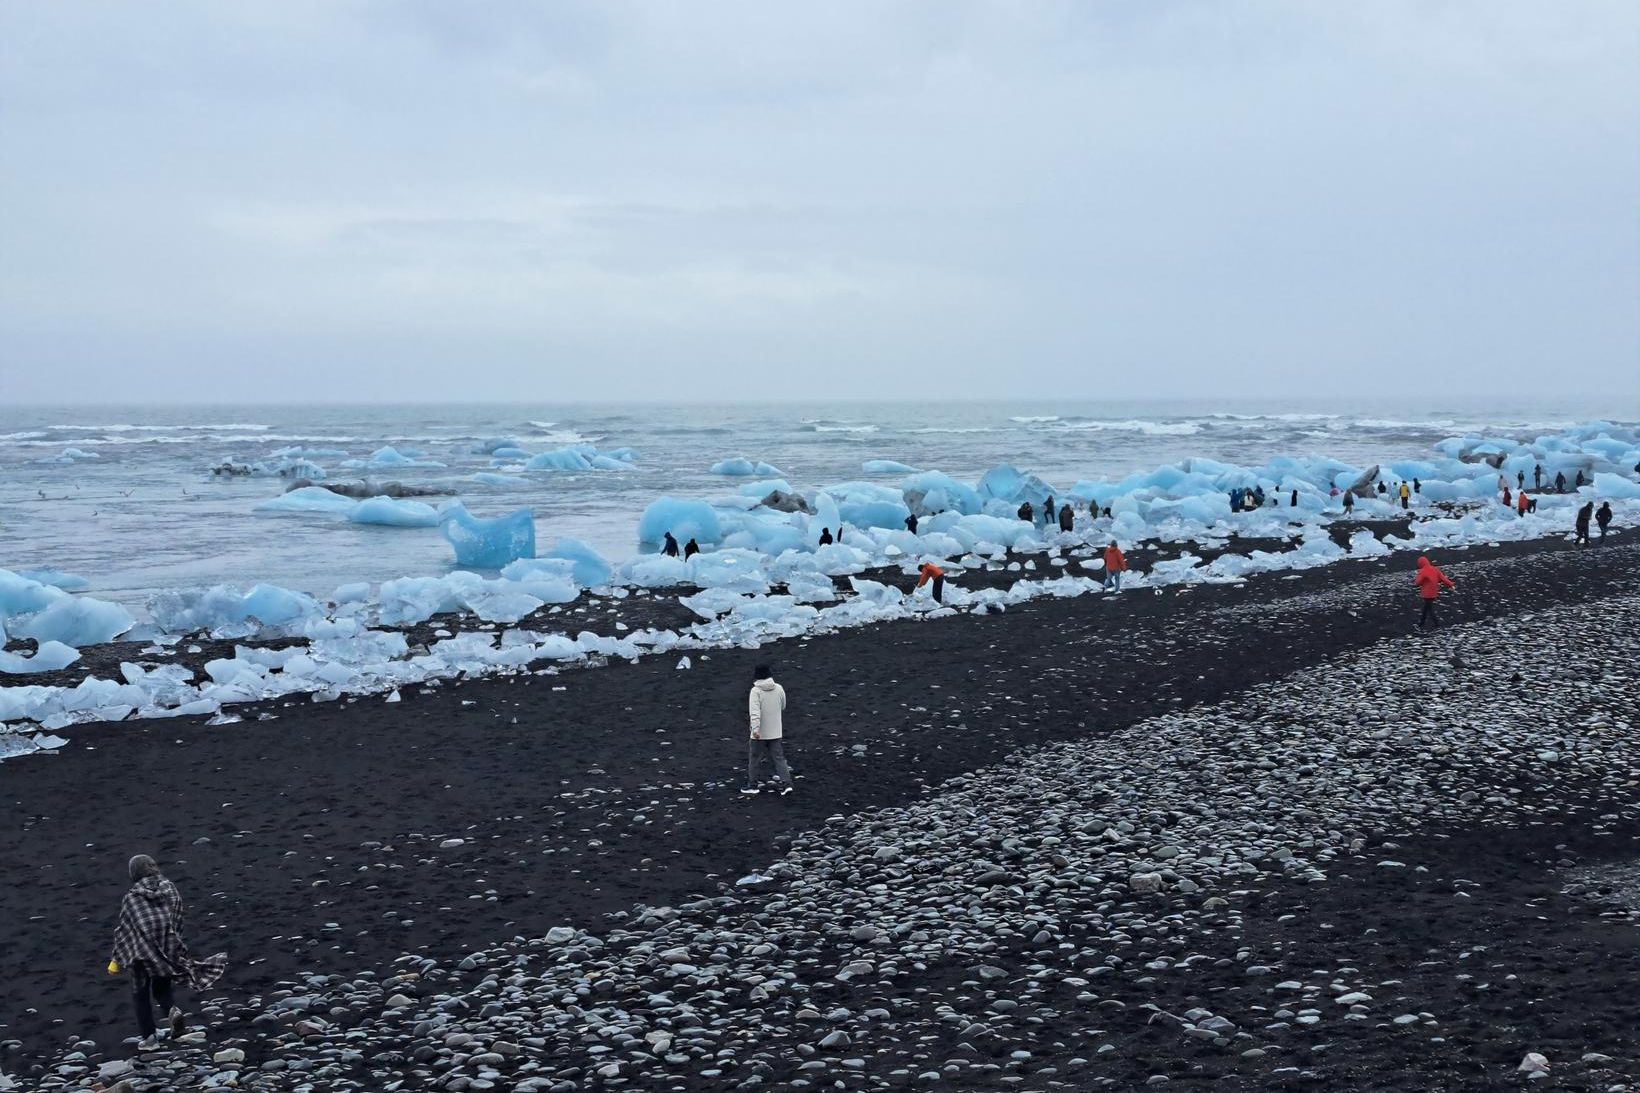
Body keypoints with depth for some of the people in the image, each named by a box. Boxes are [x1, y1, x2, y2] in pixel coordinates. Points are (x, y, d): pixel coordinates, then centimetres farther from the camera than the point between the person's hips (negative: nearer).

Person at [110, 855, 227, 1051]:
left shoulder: (131, 898, -5)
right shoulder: (170, 889, 3)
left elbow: (122, 929, -1)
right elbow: (178, 920, 4)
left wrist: (116, 959, 6)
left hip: (142, 949, -3)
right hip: (168, 947, 3)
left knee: (140, 992, 13)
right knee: (162, 987, 20)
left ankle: (149, 1037, 11)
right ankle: (172, 1010, -11)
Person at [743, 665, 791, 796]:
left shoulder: (756, 691, -16)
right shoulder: (779, 688, -1)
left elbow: (755, 711, -25)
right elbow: (783, 707, 13)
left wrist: (755, 728, -32)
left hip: (760, 733, -4)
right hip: (776, 732, 4)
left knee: (754, 758, 11)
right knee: (779, 758, 9)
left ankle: (752, 785, 18)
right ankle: (786, 783, 0)